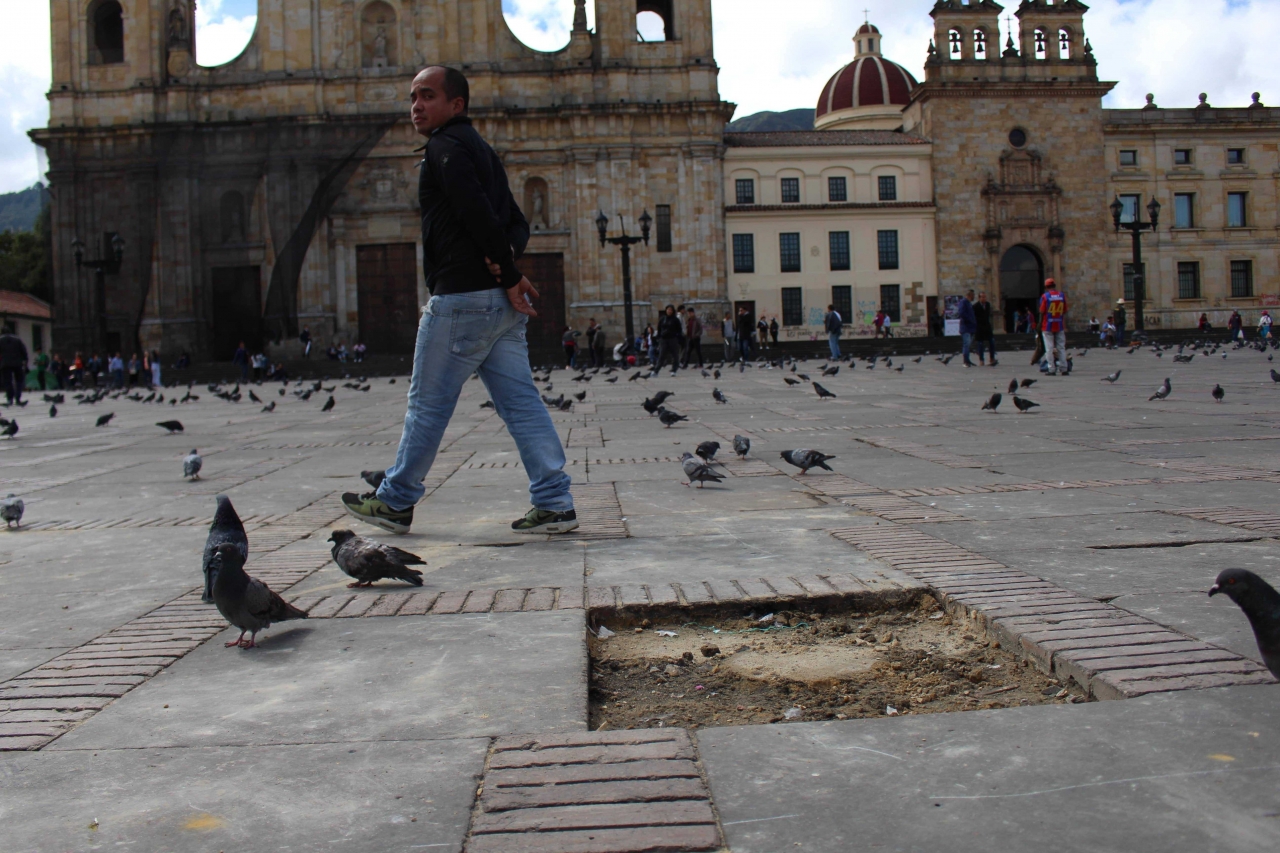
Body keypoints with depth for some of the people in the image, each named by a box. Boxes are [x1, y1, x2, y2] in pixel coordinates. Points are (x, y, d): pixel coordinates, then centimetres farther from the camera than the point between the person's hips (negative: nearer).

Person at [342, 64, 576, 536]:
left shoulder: (445, 147, -6)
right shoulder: (481, 149, 23)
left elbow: (477, 213, -19)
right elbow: (518, 222, 18)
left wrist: (510, 275, -14)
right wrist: (508, 259, -2)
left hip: (462, 297, -9)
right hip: (502, 302, 9)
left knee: (427, 404, 3)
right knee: (521, 403, 5)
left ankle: (395, 502, 16)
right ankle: (555, 505, 3)